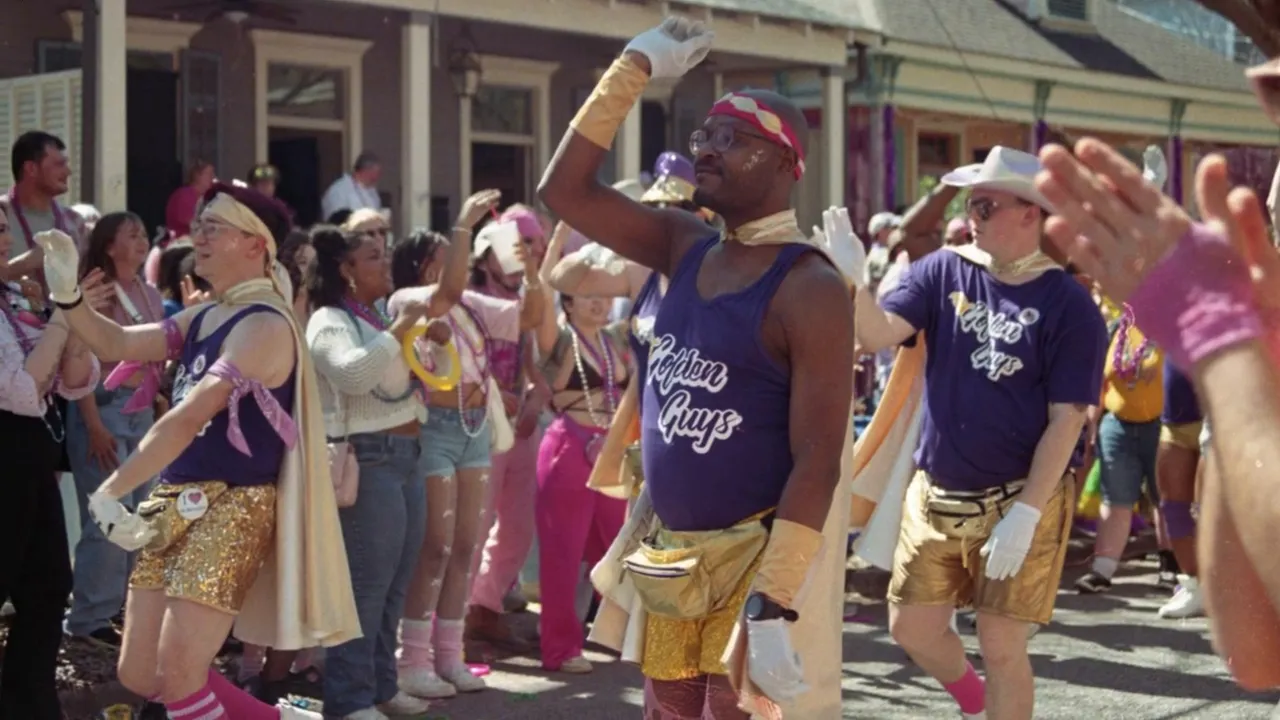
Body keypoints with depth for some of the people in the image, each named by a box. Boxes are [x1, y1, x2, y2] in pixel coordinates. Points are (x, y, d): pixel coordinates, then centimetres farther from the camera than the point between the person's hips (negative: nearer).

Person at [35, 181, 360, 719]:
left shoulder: (264, 326, -14)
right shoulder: (201, 318, 14)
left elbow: (189, 418, -20)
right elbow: (116, 345, 16)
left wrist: (109, 491, -22)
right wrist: (66, 293, -1)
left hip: (232, 507, -9)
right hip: (177, 503, 9)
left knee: (178, 677, -13)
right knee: (139, 676, 9)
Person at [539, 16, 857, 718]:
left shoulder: (809, 288, -16)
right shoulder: (687, 250, 7)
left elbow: (818, 462, -20)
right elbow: (564, 191, 8)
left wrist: (774, 607, -27)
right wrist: (634, 68, 4)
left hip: (759, 552, -8)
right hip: (673, 551, 8)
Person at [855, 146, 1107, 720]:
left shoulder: (1069, 305, -10)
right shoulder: (943, 271, 0)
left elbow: (1066, 420, -12)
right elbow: (879, 334, -11)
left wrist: (1025, 514, -18)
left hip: (1017, 501, -4)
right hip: (934, 495, 5)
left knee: (1001, 648, 0)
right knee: (911, 629, 13)